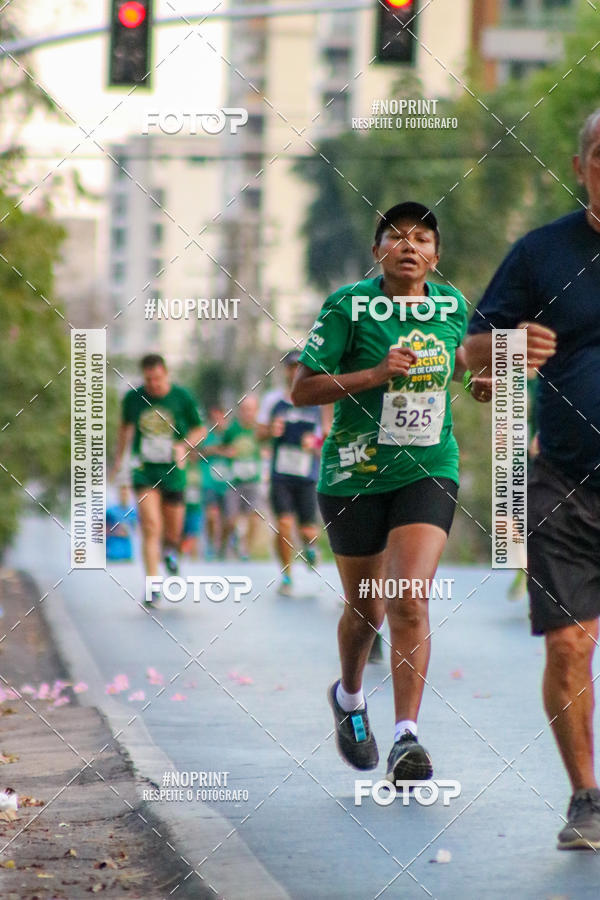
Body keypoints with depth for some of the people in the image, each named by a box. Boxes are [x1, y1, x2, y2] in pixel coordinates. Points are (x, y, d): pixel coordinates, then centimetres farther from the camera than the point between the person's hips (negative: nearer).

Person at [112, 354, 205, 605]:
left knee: (173, 532, 10)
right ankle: (152, 586, -14)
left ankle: (169, 550, 48)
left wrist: (184, 446, -14)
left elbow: (199, 429, 4)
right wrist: (119, 458, 18)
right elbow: (125, 426, 17)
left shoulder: (182, 397, -7)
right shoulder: (133, 398, -3)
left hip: (172, 471, 0)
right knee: (150, 527, -15)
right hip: (144, 471, 0)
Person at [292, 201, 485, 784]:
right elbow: (301, 391, -9)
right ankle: (349, 698, 42)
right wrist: (374, 374, -20)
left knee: (409, 601, -16)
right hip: (355, 474, -1)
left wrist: (472, 368, 5)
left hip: (428, 472, 1)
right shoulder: (348, 305, -8)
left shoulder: (452, 305, 4)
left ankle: (407, 738, -17)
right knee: (366, 608, 11)